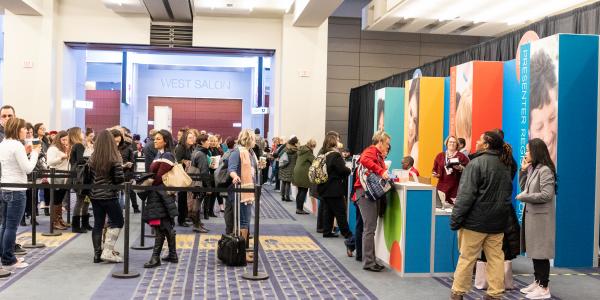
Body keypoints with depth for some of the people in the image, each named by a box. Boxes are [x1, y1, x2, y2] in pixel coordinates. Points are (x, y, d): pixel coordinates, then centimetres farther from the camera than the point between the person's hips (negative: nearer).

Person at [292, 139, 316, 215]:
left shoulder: (301, 150, 13)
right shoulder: (308, 152, -14)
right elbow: (314, 161, -14)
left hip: (297, 172, 9)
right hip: (303, 174, -9)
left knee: (300, 191, 14)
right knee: (304, 191, -3)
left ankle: (298, 208, 16)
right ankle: (300, 209, -3)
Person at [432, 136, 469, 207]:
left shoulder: (461, 156, 5)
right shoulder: (440, 155, 12)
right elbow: (435, 169, 17)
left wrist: (461, 168, -18)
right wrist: (434, 174, -3)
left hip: (456, 187, -2)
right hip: (442, 187, 2)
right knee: (444, 206, -3)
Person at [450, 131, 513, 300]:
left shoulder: (477, 163, -12)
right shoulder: (505, 166, 12)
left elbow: (466, 195, -16)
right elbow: (508, 194, 19)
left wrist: (456, 219, -14)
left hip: (476, 220, -6)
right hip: (498, 221, 7)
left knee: (467, 258, 2)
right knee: (496, 258, 9)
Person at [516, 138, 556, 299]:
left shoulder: (545, 170, -16)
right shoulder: (533, 169, 12)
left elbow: (547, 195, -22)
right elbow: (523, 188, 16)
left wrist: (524, 197, -14)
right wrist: (523, 170, 6)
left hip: (541, 217, -9)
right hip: (532, 215, 9)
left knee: (541, 252, -3)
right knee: (534, 251, 14)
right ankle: (537, 282, 24)